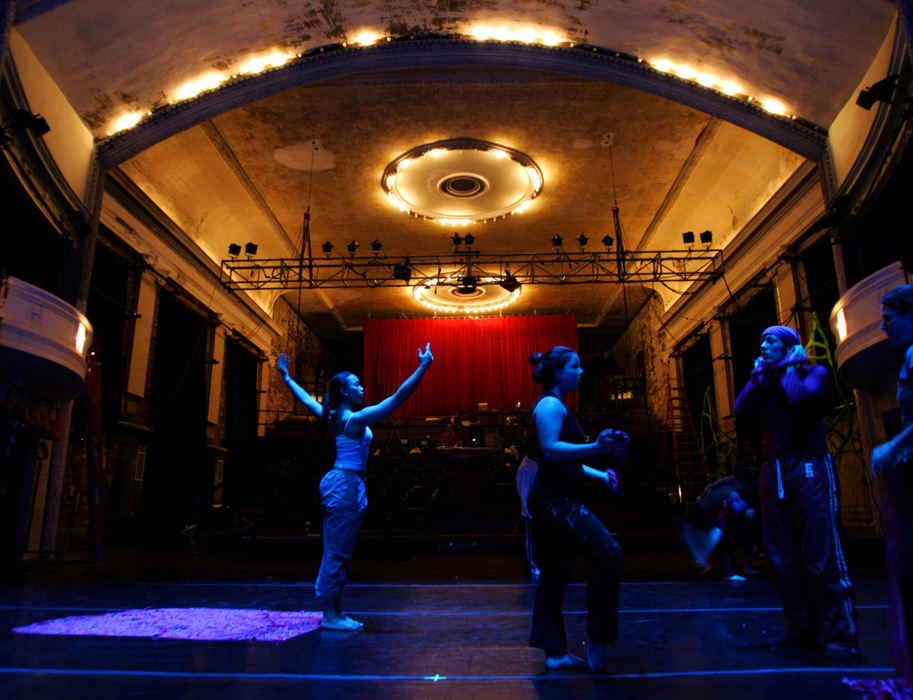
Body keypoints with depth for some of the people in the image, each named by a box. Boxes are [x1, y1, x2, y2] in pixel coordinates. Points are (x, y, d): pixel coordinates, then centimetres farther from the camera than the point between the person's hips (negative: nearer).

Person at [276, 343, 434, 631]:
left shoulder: (331, 416, 7)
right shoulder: (357, 419, -17)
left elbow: (305, 398, 22)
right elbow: (399, 396, -22)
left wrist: (286, 376, 36)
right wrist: (423, 367, -22)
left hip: (337, 481, 10)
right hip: (348, 484, -10)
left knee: (336, 552, 14)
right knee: (338, 553, -2)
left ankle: (335, 611, 23)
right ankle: (330, 616, 6)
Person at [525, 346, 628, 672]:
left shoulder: (556, 406, 22)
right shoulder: (550, 404, -10)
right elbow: (550, 450, -24)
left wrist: (599, 474, 23)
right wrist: (597, 447, -33)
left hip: (554, 501, 11)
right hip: (553, 501, -11)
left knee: (554, 575, 12)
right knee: (608, 555, -16)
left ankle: (554, 653, 20)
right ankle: (596, 641, -5)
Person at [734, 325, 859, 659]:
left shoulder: (814, 372, 5)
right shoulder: (763, 384, 19)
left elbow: (799, 397, -16)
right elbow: (742, 411, 1)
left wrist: (790, 368, 0)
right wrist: (758, 375, 5)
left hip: (808, 468, -5)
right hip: (773, 472, 6)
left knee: (820, 555, -8)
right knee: (781, 558, 7)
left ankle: (841, 636, 0)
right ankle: (801, 630, 17)